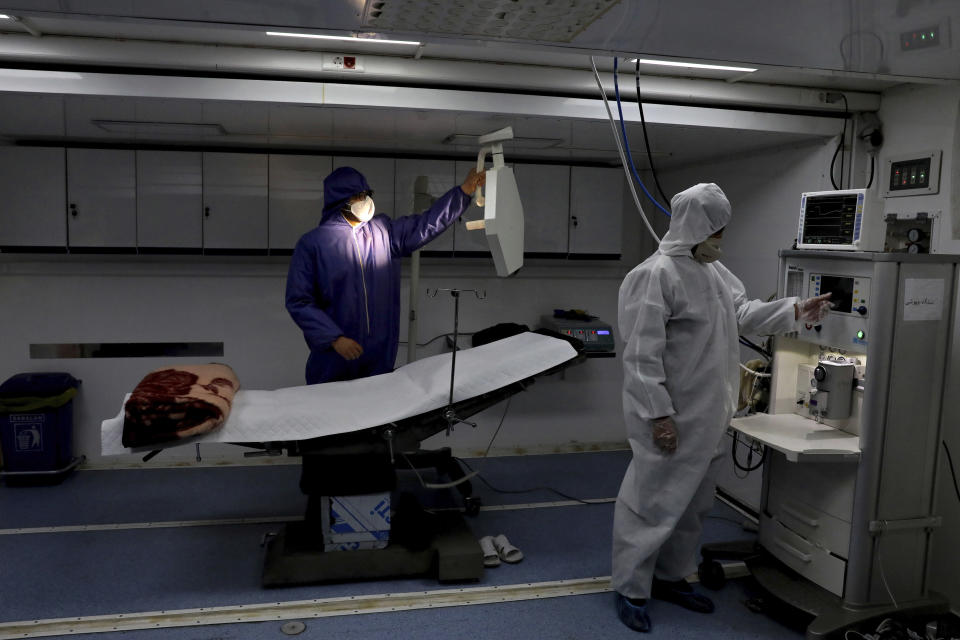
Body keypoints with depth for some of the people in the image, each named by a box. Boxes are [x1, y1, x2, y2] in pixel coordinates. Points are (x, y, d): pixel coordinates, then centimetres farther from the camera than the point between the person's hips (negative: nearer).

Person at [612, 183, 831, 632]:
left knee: (692, 503, 19)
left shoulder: (712, 270, 10)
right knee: (652, 502, 1)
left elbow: (742, 313, 21)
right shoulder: (655, 276, -20)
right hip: (670, 419, -9)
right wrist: (658, 415, -22)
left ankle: (670, 578, 36)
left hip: (705, 417, 10)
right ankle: (631, 590, 17)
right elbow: (642, 354, -22)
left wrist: (795, 311, 9)